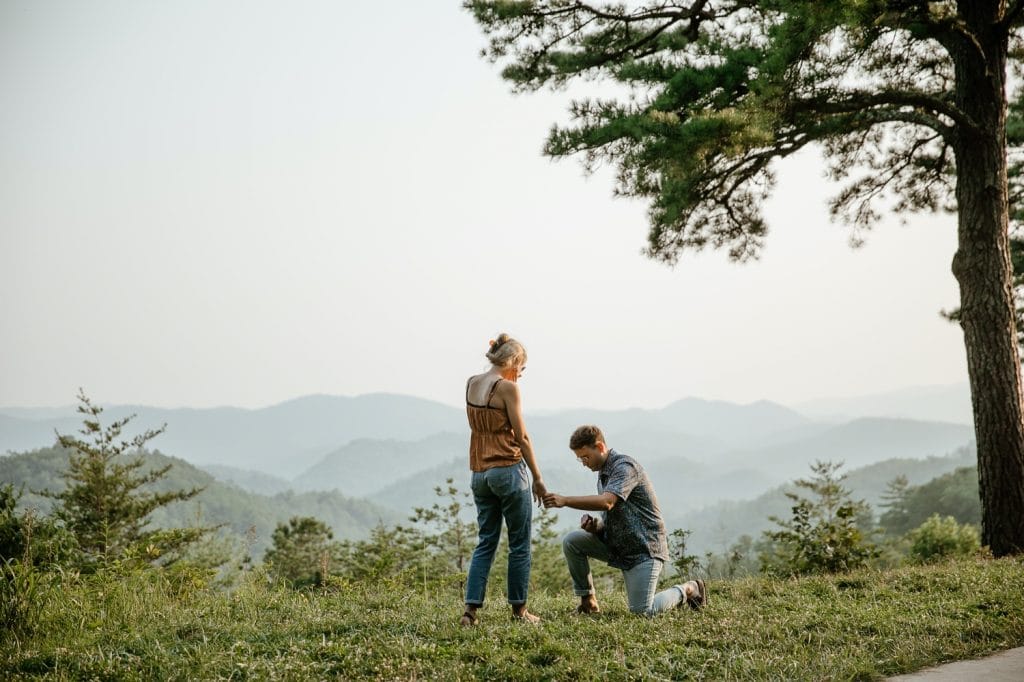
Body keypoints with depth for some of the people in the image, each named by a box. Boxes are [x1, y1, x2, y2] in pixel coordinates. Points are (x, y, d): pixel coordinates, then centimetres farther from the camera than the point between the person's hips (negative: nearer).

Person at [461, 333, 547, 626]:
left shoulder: (471, 384, 7)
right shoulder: (508, 388, -12)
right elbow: (521, 437, -11)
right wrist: (537, 478, -4)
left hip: (480, 473, 6)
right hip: (509, 470, -6)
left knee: (485, 542, 10)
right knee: (519, 544, 6)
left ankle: (471, 608, 0)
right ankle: (519, 609, 12)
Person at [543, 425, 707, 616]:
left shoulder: (624, 466, -16)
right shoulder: (603, 474, 14)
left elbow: (607, 502, -33)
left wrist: (565, 501, -36)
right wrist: (594, 525, -8)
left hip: (644, 546, -8)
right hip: (616, 543, 8)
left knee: (642, 611, -14)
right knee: (571, 542, -10)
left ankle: (687, 590, 12)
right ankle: (587, 600, 2)